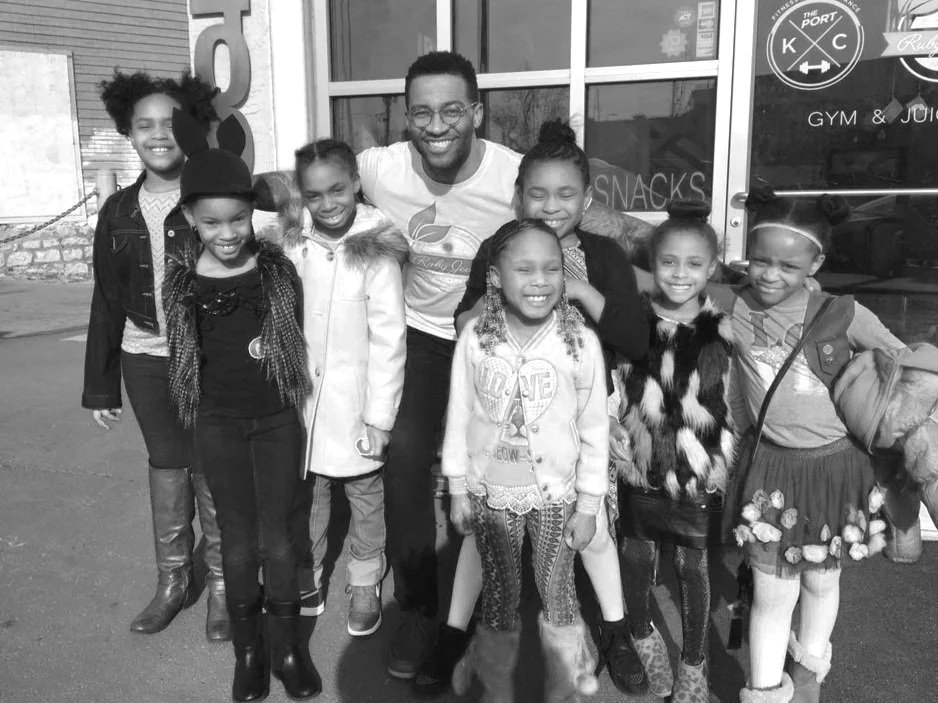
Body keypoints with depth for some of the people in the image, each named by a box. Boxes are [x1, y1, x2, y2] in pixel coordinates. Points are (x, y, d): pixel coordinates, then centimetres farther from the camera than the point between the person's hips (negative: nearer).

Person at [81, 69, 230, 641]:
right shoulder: (119, 212, 3)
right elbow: (107, 301, 8)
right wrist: (100, 385, 9)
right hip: (145, 359, 4)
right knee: (166, 464, 15)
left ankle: (222, 581, 24)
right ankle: (174, 579, 31)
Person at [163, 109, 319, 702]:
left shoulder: (278, 269, -8)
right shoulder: (183, 280, -5)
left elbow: (299, 343, 0)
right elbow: (183, 356, 5)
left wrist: (300, 404, -3)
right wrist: (194, 412, 5)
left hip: (278, 419, -1)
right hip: (219, 425, 1)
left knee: (276, 535, 6)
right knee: (237, 538, 10)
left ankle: (288, 644, 24)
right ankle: (249, 648, 27)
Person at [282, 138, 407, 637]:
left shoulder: (376, 254, -15)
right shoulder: (293, 247, -4)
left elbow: (388, 340, -13)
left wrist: (379, 417, -12)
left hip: (356, 404, -3)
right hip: (302, 399, 3)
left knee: (365, 495, 13)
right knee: (306, 495, 16)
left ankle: (366, 582, 32)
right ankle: (306, 579, 35)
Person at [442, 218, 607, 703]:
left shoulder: (580, 342, -14)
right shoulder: (476, 339, -12)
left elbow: (594, 430, -6)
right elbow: (459, 417, -2)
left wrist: (588, 505, -3)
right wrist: (457, 490, 2)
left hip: (557, 495, -1)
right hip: (491, 494, 1)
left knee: (557, 593, 11)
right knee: (499, 595, 14)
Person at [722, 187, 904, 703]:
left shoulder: (842, 315, -13)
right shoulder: (731, 311, -10)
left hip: (835, 465, 0)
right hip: (771, 466, 0)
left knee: (821, 581, 19)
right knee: (771, 592, 3)